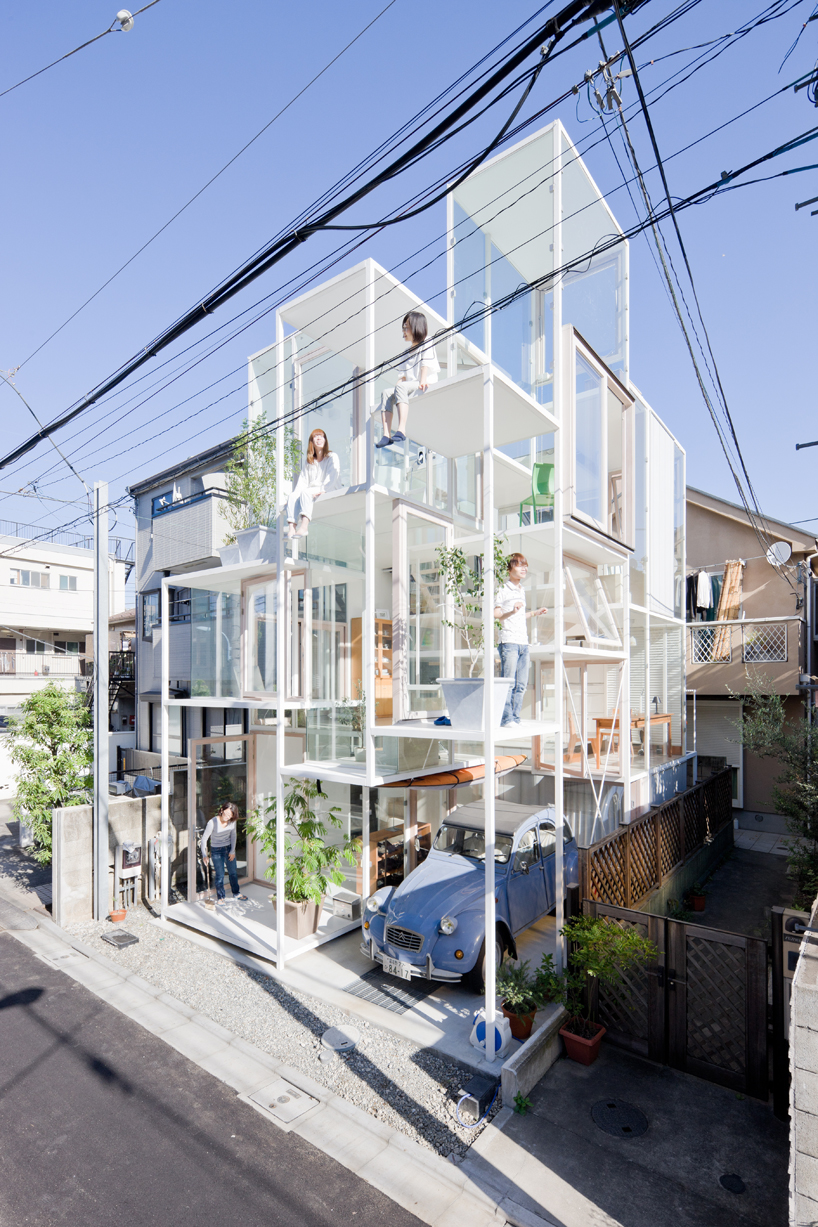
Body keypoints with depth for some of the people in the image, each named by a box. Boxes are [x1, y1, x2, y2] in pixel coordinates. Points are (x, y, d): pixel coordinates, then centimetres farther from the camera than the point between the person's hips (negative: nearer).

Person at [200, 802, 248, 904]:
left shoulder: (232, 821, -12)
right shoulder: (213, 822, -25)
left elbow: (233, 835, 2)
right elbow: (204, 839, -21)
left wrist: (233, 851, -1)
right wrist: (204, 855, -29)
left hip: (229, 848, 4)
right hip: (216, 850, -4)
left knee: (233, 872, 14)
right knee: (220, 875, 2)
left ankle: (236, 893, 36)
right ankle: (220, 897, 25)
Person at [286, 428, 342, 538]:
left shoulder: (332, 457, 9)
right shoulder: (309, 463, 24)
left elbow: (332, 478, -7)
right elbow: (302, 482, 13)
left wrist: (322, 490, -23)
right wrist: (295, 494, -6)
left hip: (329, 493, -5)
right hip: (311, 493, 5)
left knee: (306, 492, -32)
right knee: (292, 496, -22)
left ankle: (304, 526, -47)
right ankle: (291, 528, -38)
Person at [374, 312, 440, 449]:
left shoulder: (427, 344, 8)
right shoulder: (407, 352, 28)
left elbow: (426, 365, -9)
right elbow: (403, 376, 19)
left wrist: (422, 382, -24)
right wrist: (394, 389, 2)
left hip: (428, 387, -7)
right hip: (409, 387, 7)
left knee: (401, 387, -34)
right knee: (386, 392, -18)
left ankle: (401, 430, -47)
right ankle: (386, 434, -33)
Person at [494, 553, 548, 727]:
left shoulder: (522, 591, 21)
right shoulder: (503, 589, -3)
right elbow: (495, 614, -9)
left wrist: (534, 613, 25)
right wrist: (512, 611, -22)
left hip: (523, 642, 8)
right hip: (509, 642, -7)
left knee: (521, 684, 6)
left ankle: (515, 719, 11)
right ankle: (506, 719, -3)